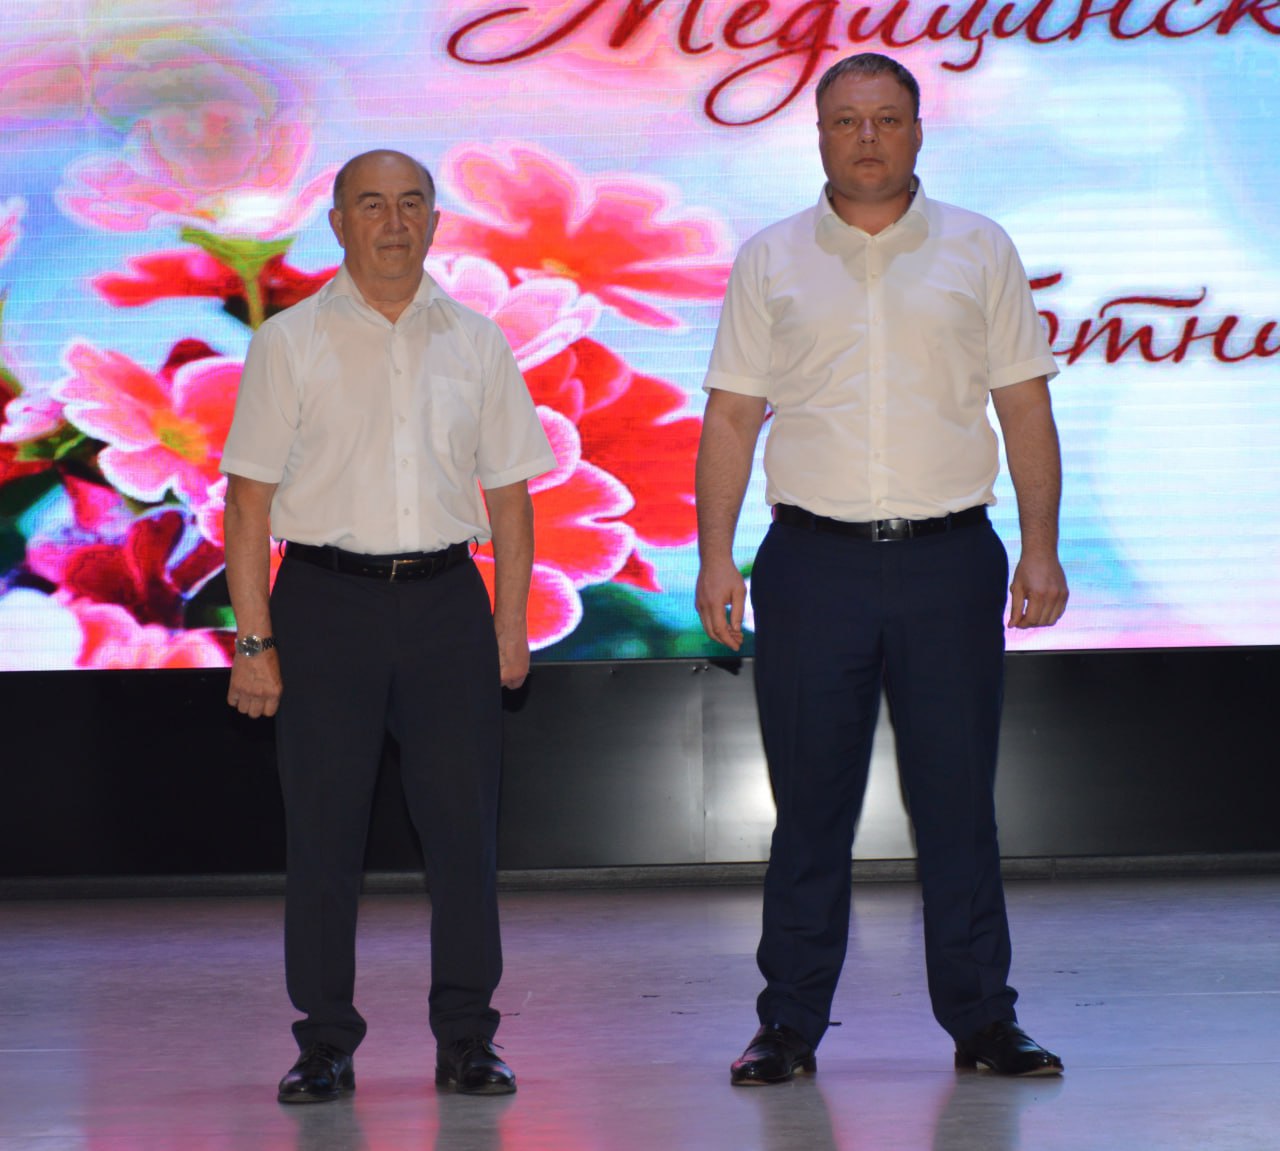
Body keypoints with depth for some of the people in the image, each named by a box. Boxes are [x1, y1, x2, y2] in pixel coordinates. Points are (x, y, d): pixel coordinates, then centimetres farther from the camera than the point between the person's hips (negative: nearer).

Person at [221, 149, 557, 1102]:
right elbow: (250, 496, -1)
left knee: (465, 823, 0)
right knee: (324, 829, 1)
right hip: (326, 598, -2)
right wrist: (253, 639, -7)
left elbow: (509, 490, 12)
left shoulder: (475, 342, 10)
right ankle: (325, 1043, 11)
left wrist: (510, 624, 5)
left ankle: (467, 1039, 10)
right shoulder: (290, 343, 3)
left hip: (446, 595, 2)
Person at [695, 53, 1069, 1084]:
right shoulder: (771, 262, 8)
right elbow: (732, 416, 7)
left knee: (959, 798, 3)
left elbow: (1025, 408, 8)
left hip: (949, 555, 0)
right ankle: (790, 1025, 12)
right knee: (810, 804, 4)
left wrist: (1042, 549, 0)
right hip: (814, 561, 0)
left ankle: (983, 1020, 13)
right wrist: (716, 555, -1)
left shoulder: (979, 252, 8)